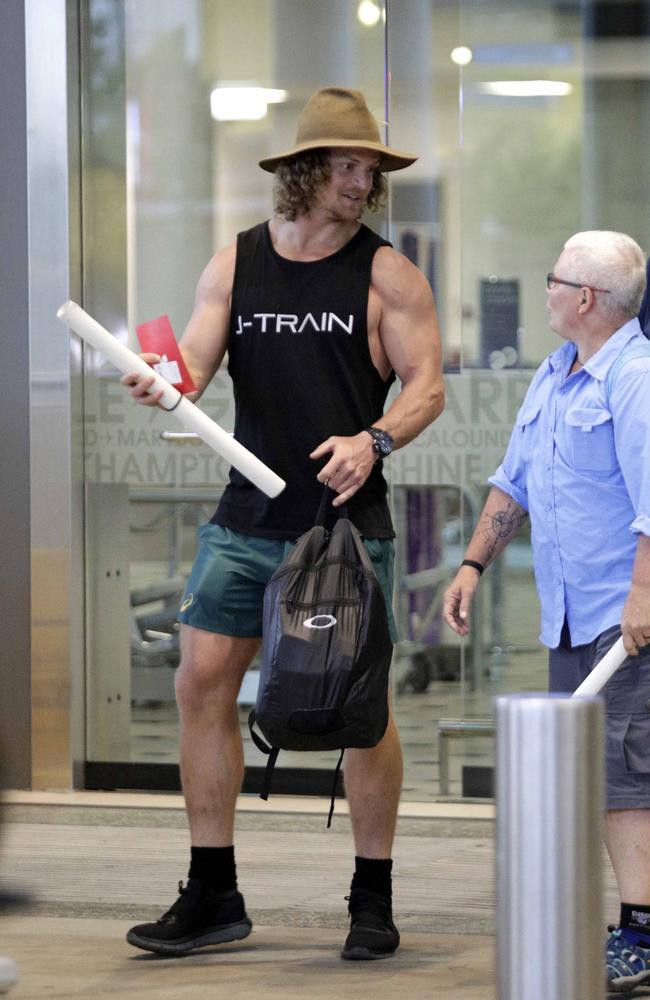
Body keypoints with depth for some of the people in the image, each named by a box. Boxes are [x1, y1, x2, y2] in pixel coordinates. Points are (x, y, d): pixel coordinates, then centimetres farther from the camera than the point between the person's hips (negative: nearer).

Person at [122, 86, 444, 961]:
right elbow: (195, 362, 3)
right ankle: (212, 896, 8)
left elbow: (426, 385, -4)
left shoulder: (386, 273, 0)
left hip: (347, 522, -3)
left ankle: (373, 900, 10)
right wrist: (161, 382, -20)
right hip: (247, 518, 3)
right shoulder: (234, 265, 9)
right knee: (203, 682, -2)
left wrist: (373, 441, -23)